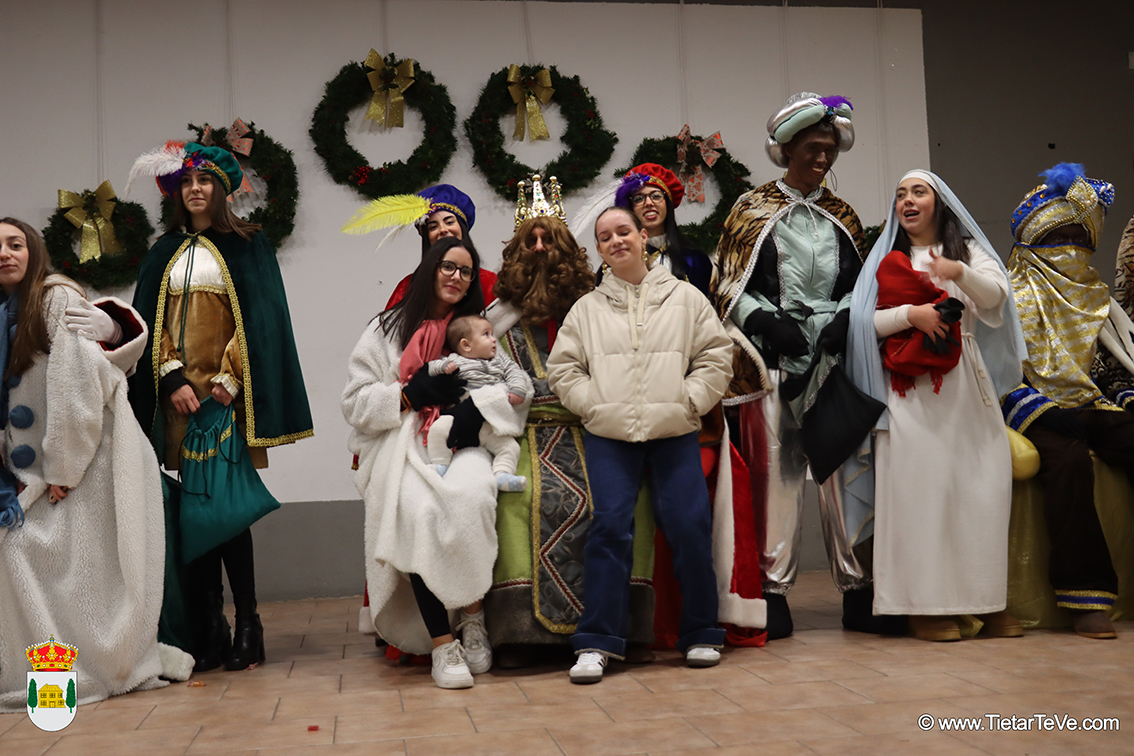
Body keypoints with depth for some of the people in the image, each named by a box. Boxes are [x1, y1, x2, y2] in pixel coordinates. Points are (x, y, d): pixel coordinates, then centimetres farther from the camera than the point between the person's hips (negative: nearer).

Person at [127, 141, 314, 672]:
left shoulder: (247, 245, 7)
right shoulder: (165, 254, 17)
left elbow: (259, 315, -2)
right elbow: (152, 323, 10)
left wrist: (230, 378, -12)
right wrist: (172, 379, -5)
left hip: (227, 391, -3)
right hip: (179, 393, 4)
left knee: (227, 506, -10)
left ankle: (247, 622, -2)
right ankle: (208, 628, 5)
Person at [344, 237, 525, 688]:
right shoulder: (387, 329, 17)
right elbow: (356, 404, 9)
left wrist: (475, 406, -11)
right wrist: (412, 393, -5)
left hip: (460, 443, 1)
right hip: (402, 447, -1)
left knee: (472, 495, -35)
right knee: (419, 511, -33)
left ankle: (473, 618, -19)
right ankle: (442, 643, -28)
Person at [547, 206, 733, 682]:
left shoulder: (686, 298, 14)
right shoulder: (587, 309, 16)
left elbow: (716, 357, 10)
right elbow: (562, 369, 13)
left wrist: (688, 401, -3)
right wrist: (594, 404, -1)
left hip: (674, 433, 0)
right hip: (609, 435, 1)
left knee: (689, 526, -7)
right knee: (610, 525, -12)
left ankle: (700, 634, 11)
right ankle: (598, 641, -6)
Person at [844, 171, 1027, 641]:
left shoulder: (968, 250, 18)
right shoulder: (886, 261, 15)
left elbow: (996, 294, -2)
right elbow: (865, 323, 5)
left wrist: (960, 272, -20)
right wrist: (909, 313, -11)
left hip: (967, 382, 2)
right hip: (911, 388, -2)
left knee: (981, 483, -5)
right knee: (921, 486, -10)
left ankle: (988, 602, 2)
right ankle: (925, 606, -8)